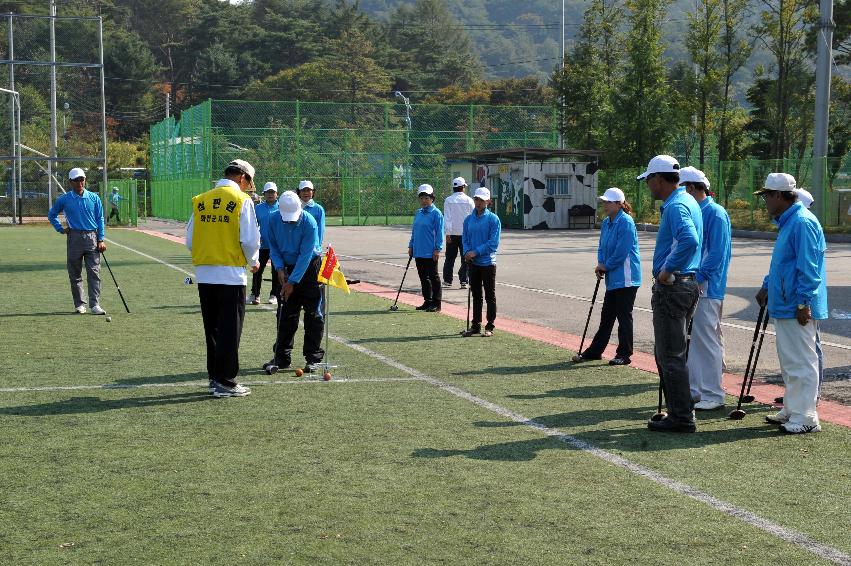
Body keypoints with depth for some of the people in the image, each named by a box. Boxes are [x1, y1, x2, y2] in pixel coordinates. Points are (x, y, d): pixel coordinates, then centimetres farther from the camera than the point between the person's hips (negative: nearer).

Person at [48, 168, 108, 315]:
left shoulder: (94, 198, 7)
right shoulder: (64, 200, 4)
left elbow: (100, 219, 8)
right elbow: (51, 215, 18)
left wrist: (101, 240, 1)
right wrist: (61, 229, 7)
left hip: (92, 238, 0)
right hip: (74, 238, 0)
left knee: (94, 273, -7)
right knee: (75, 274, 4)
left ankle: (95, 305, -7)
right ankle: (79, 304, 13)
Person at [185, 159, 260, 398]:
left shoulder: (201, 200, 9)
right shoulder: (242, 200, -7)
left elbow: (190, 240, 10)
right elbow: (250, 239, -11)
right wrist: (253, 261, 7)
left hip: (203, 273, 5)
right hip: (231, 273, -5)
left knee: (212, 329, 14)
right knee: (230, 330, 0)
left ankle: (214, 377, 21)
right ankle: (225, 382, 1)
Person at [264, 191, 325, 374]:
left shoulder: (309, 222, -23)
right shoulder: (274, 221, -10)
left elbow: (305, 255, -22)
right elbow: (273, 247, 5)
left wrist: (292, 281, -21)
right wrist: (279, 268, -10)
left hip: (310, 267, -4)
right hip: (288, 267, 4)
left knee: (313, 313, -4)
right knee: (286, 314, 3)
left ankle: (313, 357, 2)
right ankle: (281, 357, 9)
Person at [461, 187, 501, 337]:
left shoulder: (493, 219, -7)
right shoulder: (468, 219, 9)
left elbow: (493, 243, -13)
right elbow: (465, 239, 10)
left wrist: (476, 252, -17)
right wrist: (467, 252, -9)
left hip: (488, 263, -5)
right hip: (473, 263, 5)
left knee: (490, 296, 1)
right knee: (476, 295, 13)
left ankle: (490, 327, 6)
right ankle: (475, 325, 21)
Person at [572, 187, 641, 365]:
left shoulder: (626, 223, -16)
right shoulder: (606, 223, 12)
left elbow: (622, 251, -20)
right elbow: (602, 247, 18)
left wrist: (605, 266, -9)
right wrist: (601, 265, 0)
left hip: (626, 278, -9)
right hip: (613, 279, 9)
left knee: (624, 316, -1)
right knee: (606, 316, 14)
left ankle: (624, 354, 8)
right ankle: (594, 351, 21)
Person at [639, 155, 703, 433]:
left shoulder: (676, 206, -17)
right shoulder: (687, 201, 16)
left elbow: (689, 240, -35)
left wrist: (667, 270, -25)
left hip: (671, 287, -10)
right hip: (687, 284, 10)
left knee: (670, 356, -4)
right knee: (670, 354, 17)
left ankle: (681, 418, -1)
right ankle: (681, 410, 23)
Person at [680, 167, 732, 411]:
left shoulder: (715, 214, -12)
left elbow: (717, 254, -18)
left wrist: (697, 278, -19)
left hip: (706, 290, -9)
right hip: (690, 287, 9)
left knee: (708, 341, -4)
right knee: (691, 340, 13)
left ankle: (713, 395, 3)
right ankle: (695, 390, 22)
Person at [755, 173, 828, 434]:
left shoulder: (802, 223, -17)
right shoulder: (786, 222, 16)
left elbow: (808, 268, -22)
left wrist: (803, 303, -23)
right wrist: (766, 287, 27)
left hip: (797, 309, -11)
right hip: (783, 305, 11)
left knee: (801, 362, -5)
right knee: (789, 362, 17)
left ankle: (805, 417, 0)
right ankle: (791, 410, 27)